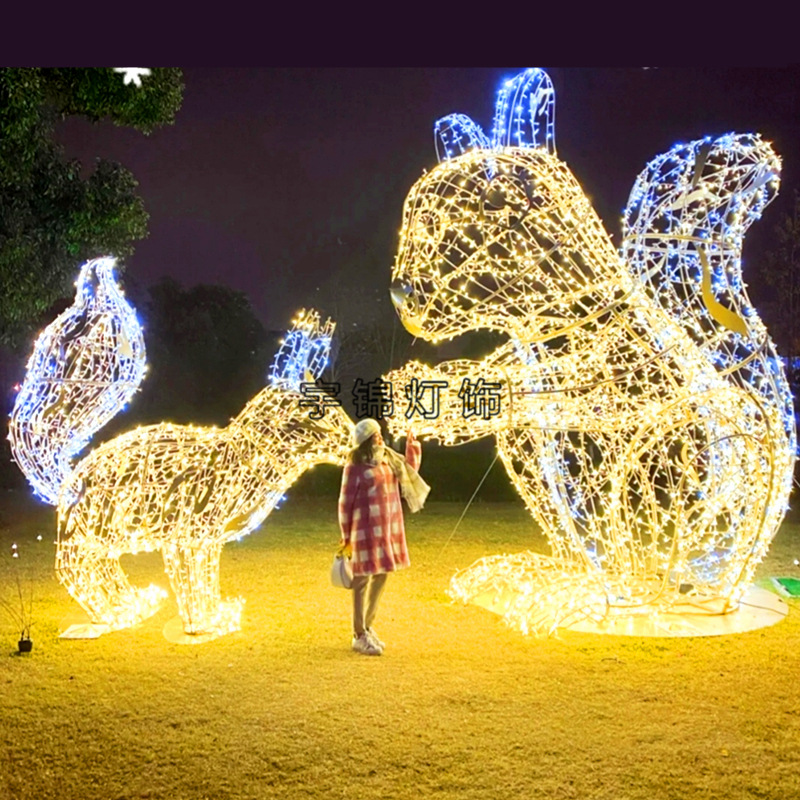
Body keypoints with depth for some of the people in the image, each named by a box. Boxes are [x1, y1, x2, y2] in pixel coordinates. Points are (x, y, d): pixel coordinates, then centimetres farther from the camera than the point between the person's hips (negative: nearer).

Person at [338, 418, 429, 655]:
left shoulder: (388, 459, 7)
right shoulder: (355, 467, -13)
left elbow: (411, 469, 24)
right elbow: (345, 503, -8)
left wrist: (413, 447, 7)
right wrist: (346, 536, -6)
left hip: (389, 529, 7)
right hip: (366, 531, -7)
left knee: (381, 578, 15)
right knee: (363, 581, 1)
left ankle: (367, 627, 31)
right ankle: (359, 636, 12)